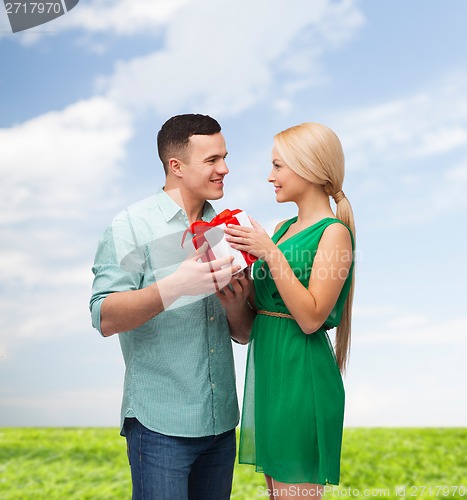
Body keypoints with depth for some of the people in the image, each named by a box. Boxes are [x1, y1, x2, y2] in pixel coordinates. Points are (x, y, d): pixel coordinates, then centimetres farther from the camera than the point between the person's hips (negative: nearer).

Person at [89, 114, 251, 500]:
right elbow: (106, 319, -16)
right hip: (161, 424, -5)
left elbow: (243, 335, 11)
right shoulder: (132, 227, -6)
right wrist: (175, 286, -29)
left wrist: (236, 304, -11)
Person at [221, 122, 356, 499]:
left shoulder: (334, 232, -10)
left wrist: (270, 253, -21)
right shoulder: (283, 228, 12)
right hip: (267, 367, 8)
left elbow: (311, 318, -19)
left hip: (302, 373, -8)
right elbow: (259, 307, 12)